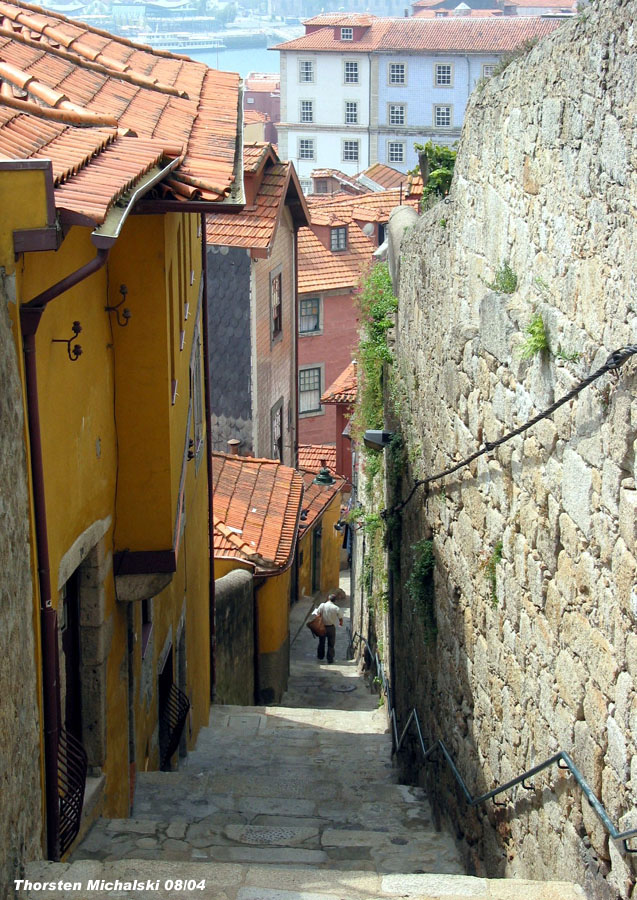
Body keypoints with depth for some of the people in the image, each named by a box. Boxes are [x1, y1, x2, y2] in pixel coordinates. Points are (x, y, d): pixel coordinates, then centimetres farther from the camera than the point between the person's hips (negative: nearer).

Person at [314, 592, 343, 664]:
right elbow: (340, 618, -4)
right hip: (331, 627, -1)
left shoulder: (322, 605, -12)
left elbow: (316, 614, -17)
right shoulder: (336, 608, -11)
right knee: (331, 644, 10)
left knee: (321, 642, 20)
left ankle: (320, 656, 34)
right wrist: (341, 622, 16)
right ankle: (330, 658, 10)